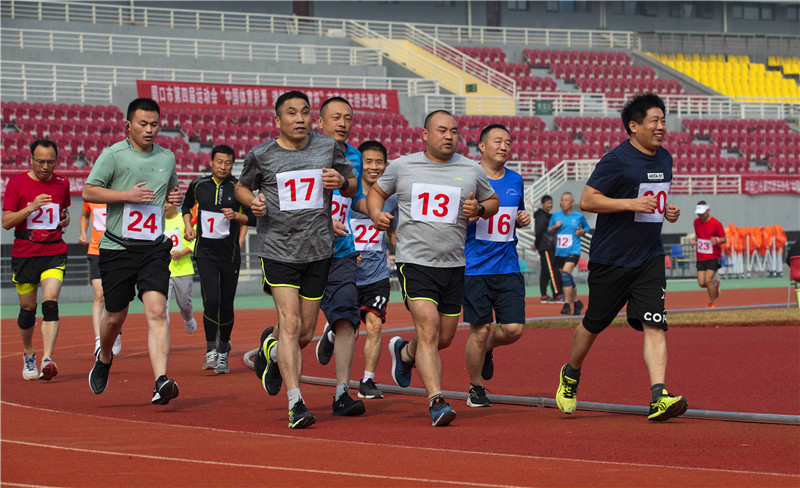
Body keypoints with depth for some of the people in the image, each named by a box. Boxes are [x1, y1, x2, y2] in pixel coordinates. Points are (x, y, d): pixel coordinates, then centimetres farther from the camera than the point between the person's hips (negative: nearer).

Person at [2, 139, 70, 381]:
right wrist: (31, 207, -20)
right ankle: (28, 353, 34)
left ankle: (47, 360, -26)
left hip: (54, 253, 1)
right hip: (24, 254, -1)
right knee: (27, 308, 8)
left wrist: (66, 218, 2)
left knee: (50, 303, -17)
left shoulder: (62, 184, 7)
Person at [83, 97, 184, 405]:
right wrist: (127, 195, -15)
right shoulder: (113, 155, -3)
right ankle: (104, 359, 42)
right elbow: (88, 192, -6)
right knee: (116, 316, 9)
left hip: (155, 248, 2)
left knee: (156, 310, -16)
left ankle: (161, 382, -26)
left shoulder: (167, 157, 11)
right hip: (117, 248, -2)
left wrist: (174, 196, 5)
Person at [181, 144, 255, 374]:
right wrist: (188, 225, 6)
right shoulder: (198, 185, 3)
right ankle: (210, 349, -5)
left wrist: (237, 216, -17)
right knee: (211, 300, -17)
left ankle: (223, 352, 22)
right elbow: (186, 206, 23)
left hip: (230, 254, 0)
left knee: (226, 305, 4)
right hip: (205, 252, 0)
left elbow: (253, 219, 2)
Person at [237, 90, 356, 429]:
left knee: (305, 334, 9)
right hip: (278, 249, -3)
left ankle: (271, 345, 45)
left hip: (318, 251, 3)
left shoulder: (328, 148, 5)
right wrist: (252, 201, -6)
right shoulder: (261, 155, 0)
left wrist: (342, 182, -7)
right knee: (290, 323, -16)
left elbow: (353, 186, 17)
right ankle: (295, 404, -14)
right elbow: (242, 187, 16)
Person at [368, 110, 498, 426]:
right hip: (414, 261, -3)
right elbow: (377, 191, 19)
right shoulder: (401, 167, 3)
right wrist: (376, 215, -2)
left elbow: (492, 201, 20)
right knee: (428, 328, -19)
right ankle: (437, 402, -20)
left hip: (453, 266, 3)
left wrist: (480, 209, -3)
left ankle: (404, 352, 44)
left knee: (444, 338, 11)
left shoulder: (471, 171, 6)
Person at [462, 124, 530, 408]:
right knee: (480, 330, -4)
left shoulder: (516, 181, 12)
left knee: (514, 329, -6)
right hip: (475, 266, -4)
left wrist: (523, 220, 5)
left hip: (508, 267, 4)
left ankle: (486, 349, 29)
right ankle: (475, 388, 16)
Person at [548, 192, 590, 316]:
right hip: (559, 253, 4)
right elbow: (549, 230, 15)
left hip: (573, 251, -4)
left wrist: (582, 231, -5)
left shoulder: (579, 216, 0)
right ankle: (576, 302, 29)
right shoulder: (556, 215, 6)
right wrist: (555, 226, -6)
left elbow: (586, 227, 16)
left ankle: (567, 304, -22)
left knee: (566, 274, -22)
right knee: (567, 278, 11)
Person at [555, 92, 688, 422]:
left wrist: (668, 210, 6)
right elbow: (586, 200, -16)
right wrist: (631, 203, -24)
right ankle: (571, 376, 35)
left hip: (650, 258, 5)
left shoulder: (665, 159, 11)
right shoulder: (617, 160, -13)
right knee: (594, 324, 9)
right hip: (611, 258, -5)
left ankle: (659, 397, -18)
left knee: (655, 325, -10)